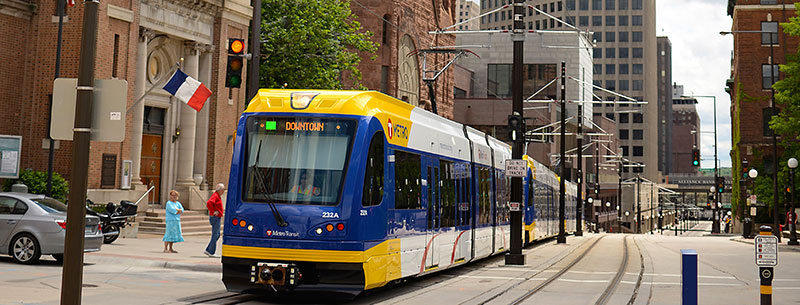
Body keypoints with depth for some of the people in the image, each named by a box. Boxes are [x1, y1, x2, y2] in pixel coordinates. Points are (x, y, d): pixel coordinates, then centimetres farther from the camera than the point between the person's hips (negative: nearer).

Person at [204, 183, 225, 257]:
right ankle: (211, 252, -3)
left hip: (217, 218, 10)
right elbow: (209, 203, -31)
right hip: (215, 218, -10)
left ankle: (208, 250, 14)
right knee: (215, 235, -7)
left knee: (217, 235, 13)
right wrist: (213, 211, -24)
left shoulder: (218, 196, 17)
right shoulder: (215, 196, -14)